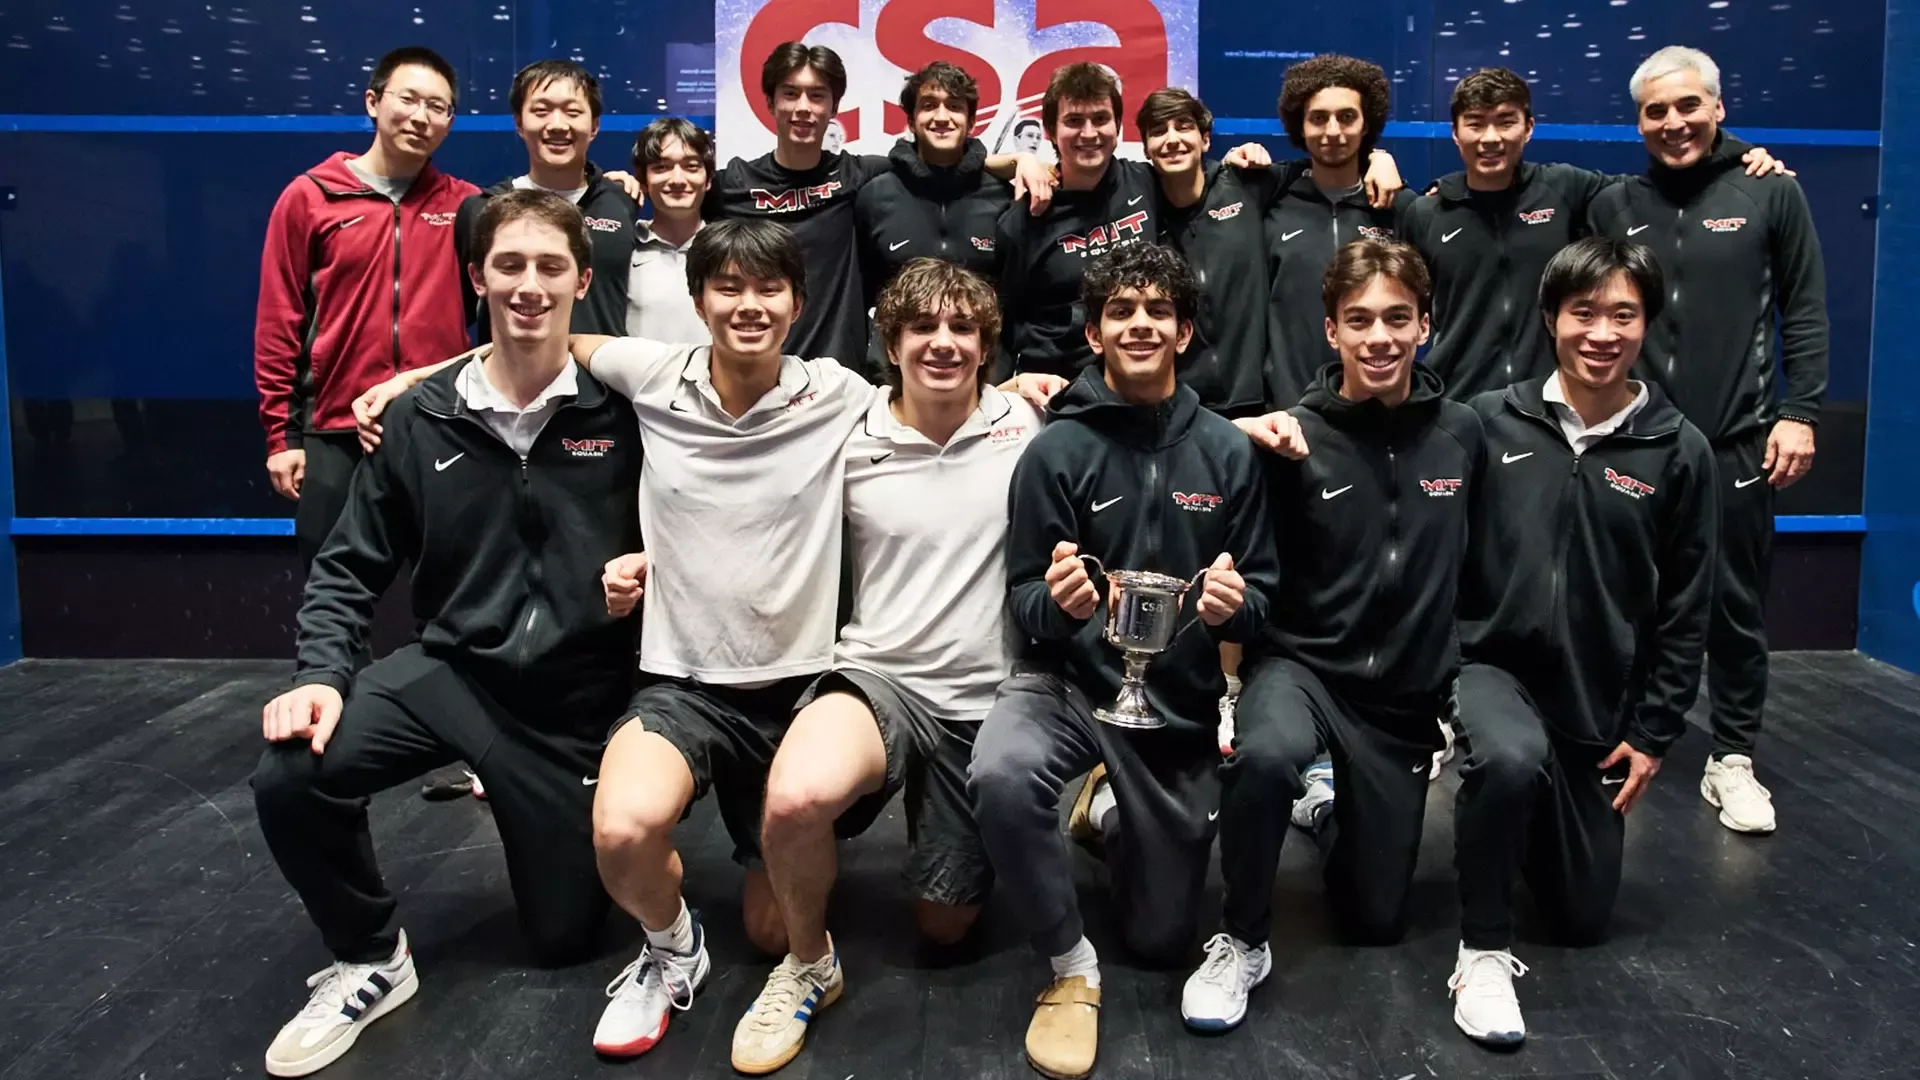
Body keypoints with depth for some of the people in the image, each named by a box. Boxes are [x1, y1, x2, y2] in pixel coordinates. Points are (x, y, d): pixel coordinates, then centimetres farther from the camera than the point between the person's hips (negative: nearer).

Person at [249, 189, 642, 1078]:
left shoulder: (622, 410, -10)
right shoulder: (419, 418, -3)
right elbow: (352, 565, 2)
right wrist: (321, 673, -11)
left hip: (580, 692, -1)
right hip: (451, 668, 2)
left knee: (566, 939, 7)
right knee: (291, 777, -26)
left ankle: (536, 821, 41)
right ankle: (371, 960, 3)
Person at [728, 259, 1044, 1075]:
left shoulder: (1027, 428, -4)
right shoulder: (848, 442, -3)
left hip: (983, 699, 1)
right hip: (876, 675, -1)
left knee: (944, 926, 12)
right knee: (796, 798, -36)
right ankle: (807, 966, -3)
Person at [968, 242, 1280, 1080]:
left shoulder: (1225, 451, -2)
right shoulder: (1057, 448, -8)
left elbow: (1263, 592, 4)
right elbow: (1024, 602, -5)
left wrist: (1235, 605, -20)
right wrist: (1058, 604, -28)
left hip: (1179, 699, 2)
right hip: (1069, 678, -2)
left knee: (1163, 939, 10)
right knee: (1000, 775, -38)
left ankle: (1116, 821, 44)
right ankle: (1072, 967, -12)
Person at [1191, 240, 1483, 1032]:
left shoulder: (1462, 433, -3)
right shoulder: (1293, 438, -14)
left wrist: (1461, 677, 10)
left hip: (1409, 690, 4)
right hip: (1301, 664, -3)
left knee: (1376, 923, 11)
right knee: (1265, 752, -40)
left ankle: (1334, 815, 44)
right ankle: (1242, 944, -14)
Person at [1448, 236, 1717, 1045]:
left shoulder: (1678, 450, -4)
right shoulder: (1491, 420, -7)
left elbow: (1685, 606, 0)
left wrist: (1653, 733, 0)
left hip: (1599, 701, 2)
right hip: (1489, 662, -2)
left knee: (1582, 919, 9)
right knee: (1511, 758, -37)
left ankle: (1514, 820, 40)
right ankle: (1482, 952, -16)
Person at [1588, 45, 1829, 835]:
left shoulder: (1771, 192, 1)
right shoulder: (1614, 207, 6)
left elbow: (1805, 313, 1)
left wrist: (1800, 412, -6)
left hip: (1736, 443, -1)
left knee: (1736, 607, 6)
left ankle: (1733, 761, 18)